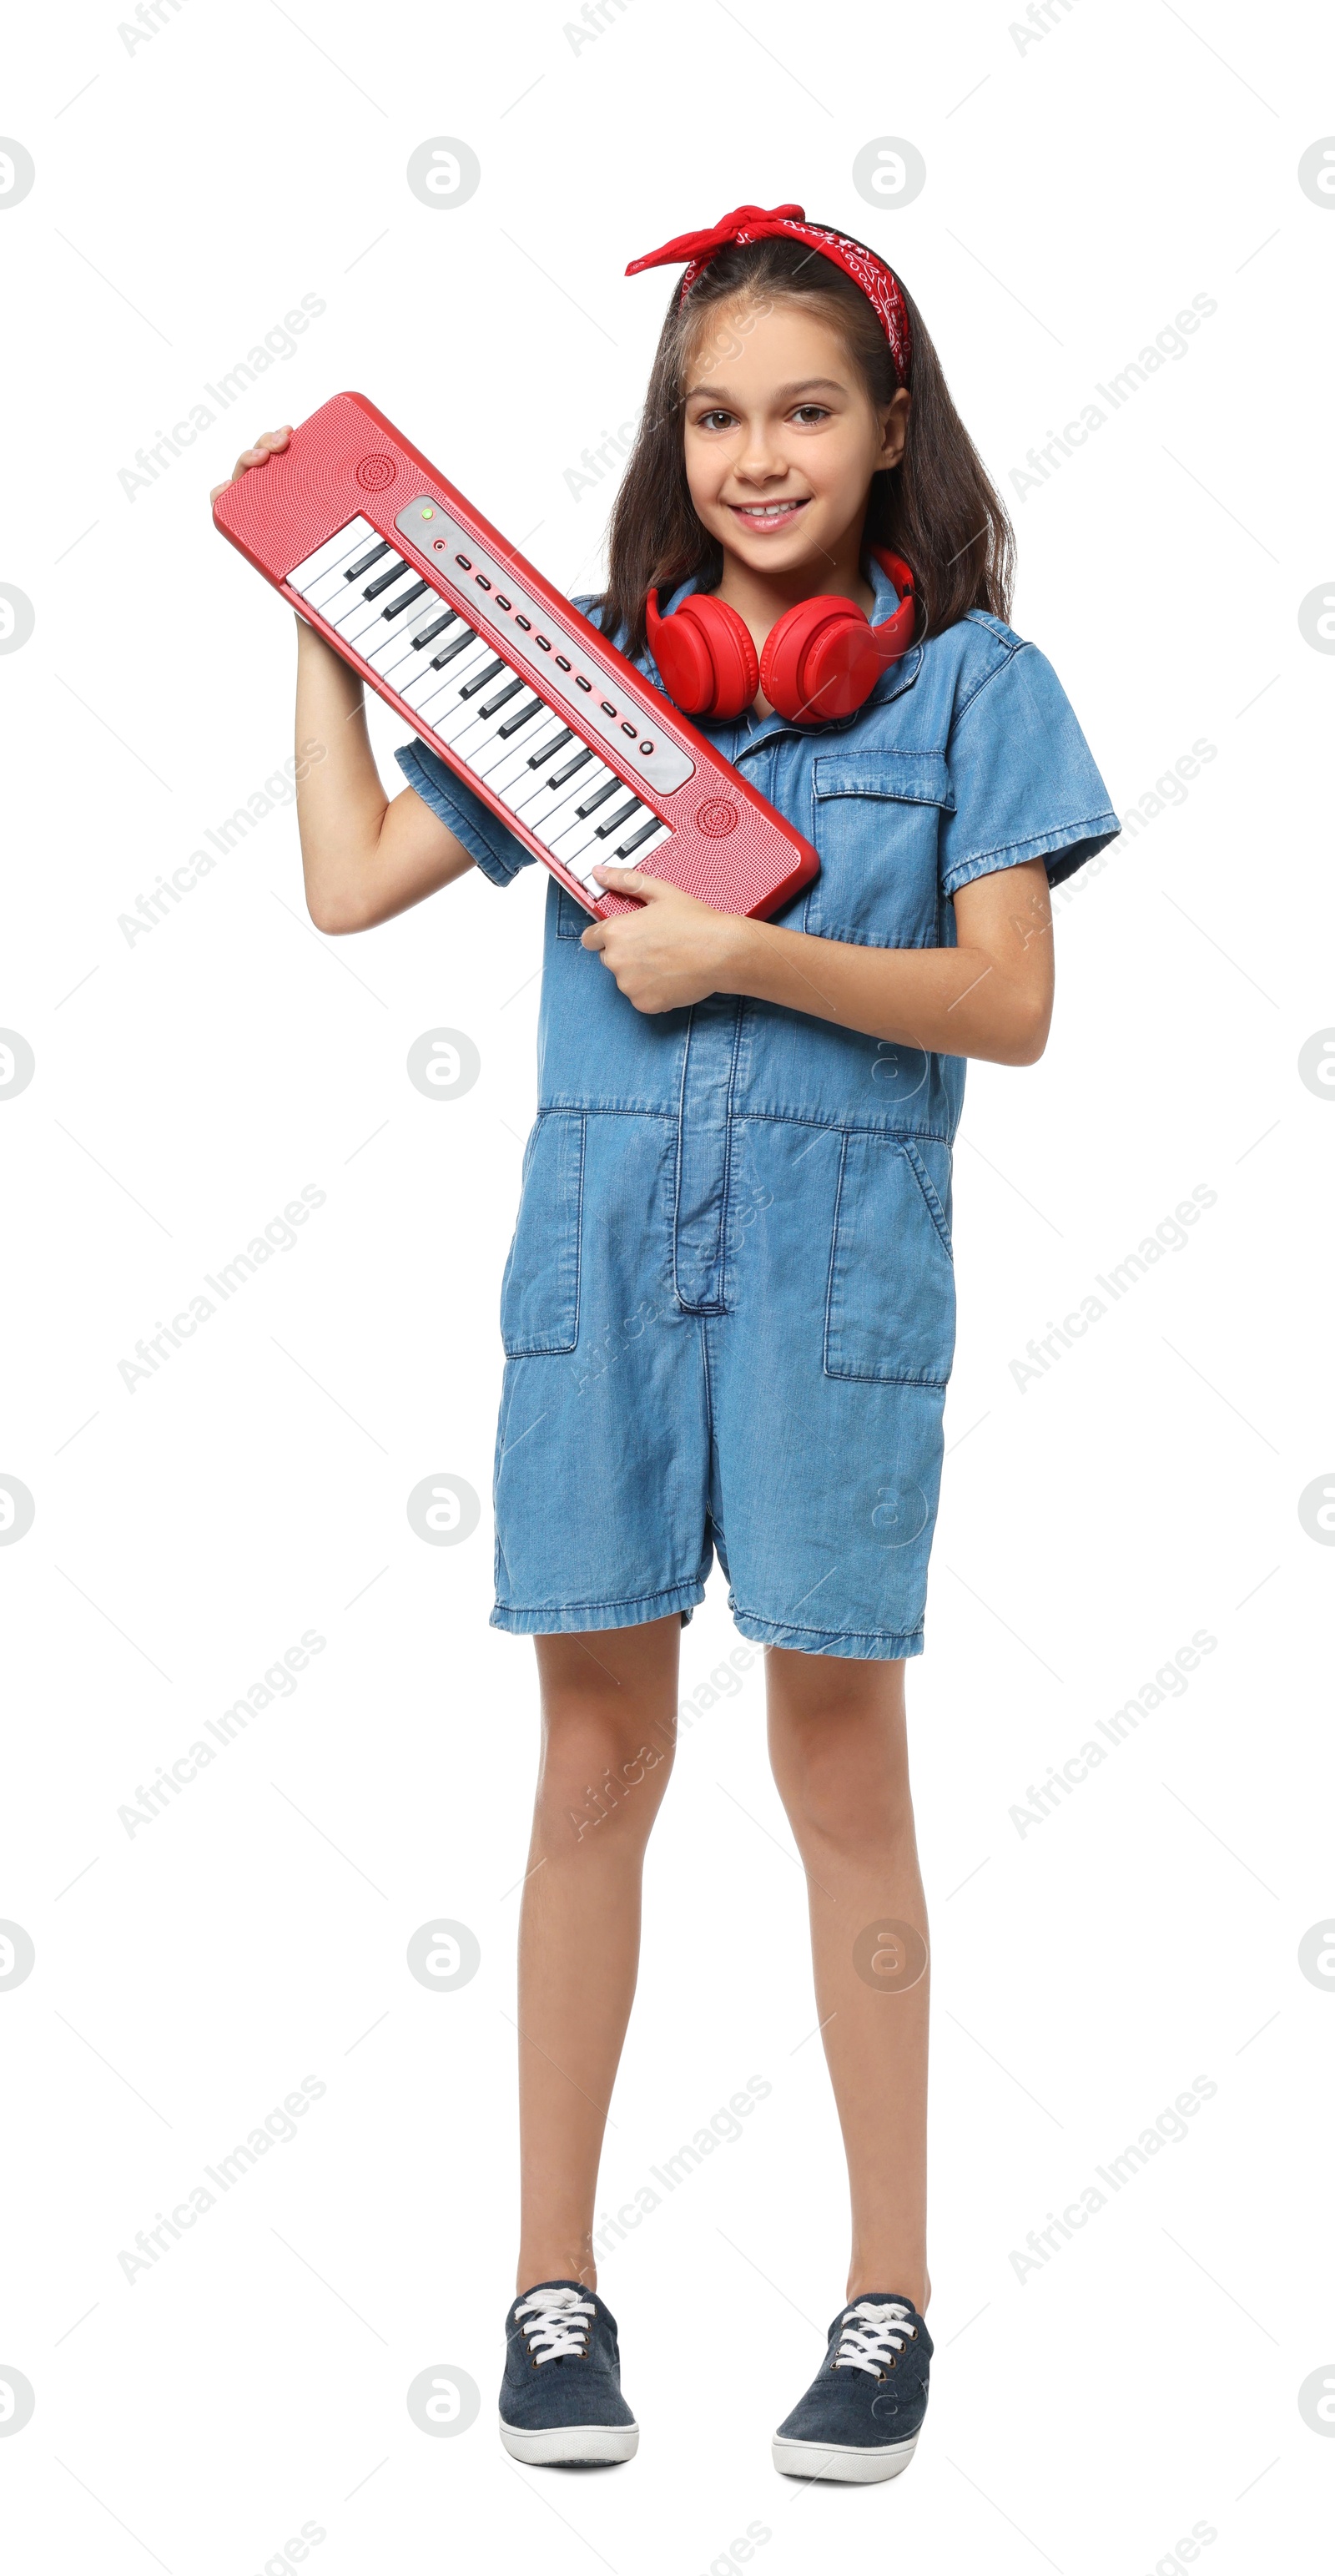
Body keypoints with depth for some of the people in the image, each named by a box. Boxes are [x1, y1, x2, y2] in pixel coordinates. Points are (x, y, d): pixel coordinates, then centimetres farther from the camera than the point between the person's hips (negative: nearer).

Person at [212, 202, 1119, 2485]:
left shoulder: (970, 681, 2)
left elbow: (1012, 1006, -6)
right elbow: (349, 884, 11)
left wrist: (744, 952, -15)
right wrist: (324, 626, 15)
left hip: (836, 1258, -2)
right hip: (597, 1243, 2)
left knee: (840, 1769, 3)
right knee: (596, 1762, 6)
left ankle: (889, 2297, 14)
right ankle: (554, 2282, 16)